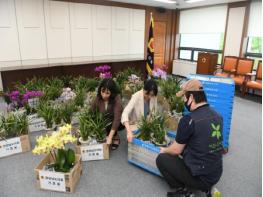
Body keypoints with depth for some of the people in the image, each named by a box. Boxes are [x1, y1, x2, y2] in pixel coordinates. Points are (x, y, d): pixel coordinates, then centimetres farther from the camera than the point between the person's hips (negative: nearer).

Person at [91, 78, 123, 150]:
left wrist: (110, 137, -42)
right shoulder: (98, 98, -17)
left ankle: (115, 138, -4)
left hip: (118, 123, -4)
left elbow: (117, 118, -37)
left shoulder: (116, 98, -30)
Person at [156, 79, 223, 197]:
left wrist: (164, 150, 11)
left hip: (200, 177, -7)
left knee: (161, 159, 3)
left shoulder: (188, 120, -24)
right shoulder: (217, 116, 0)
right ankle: (206, 186, 16)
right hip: (216, 174, 7)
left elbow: (176, 150, -11)